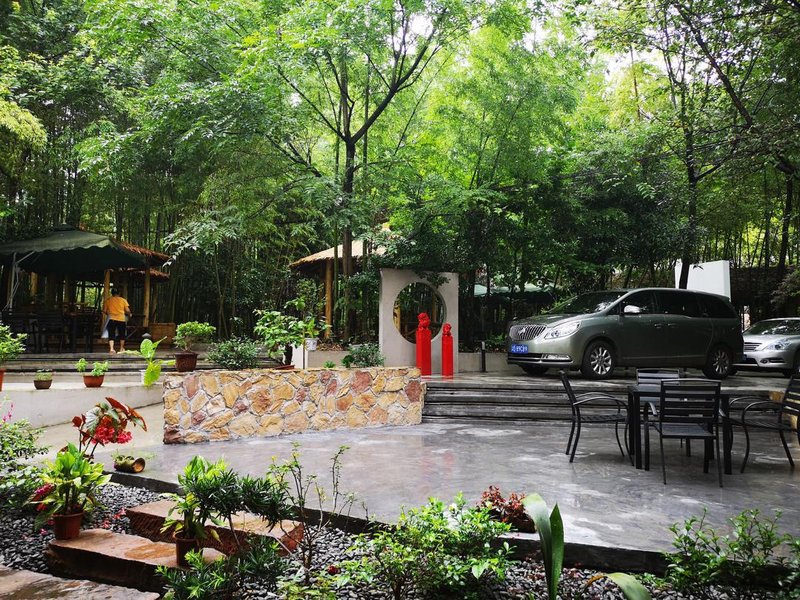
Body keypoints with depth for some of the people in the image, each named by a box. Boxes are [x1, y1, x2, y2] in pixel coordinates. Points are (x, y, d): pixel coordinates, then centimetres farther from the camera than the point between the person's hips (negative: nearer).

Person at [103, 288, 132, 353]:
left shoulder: (108, 300, 5)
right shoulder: (123, 300, 4)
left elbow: (104, 311, 3)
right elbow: (127, 311, -1)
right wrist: (129, 315, 20)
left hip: (112, 319, 0)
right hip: (121, 319, 0)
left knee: (111, 335, 2)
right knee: (122, 334, 15)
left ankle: (111, 348, -13)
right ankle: (121, 348, 25)